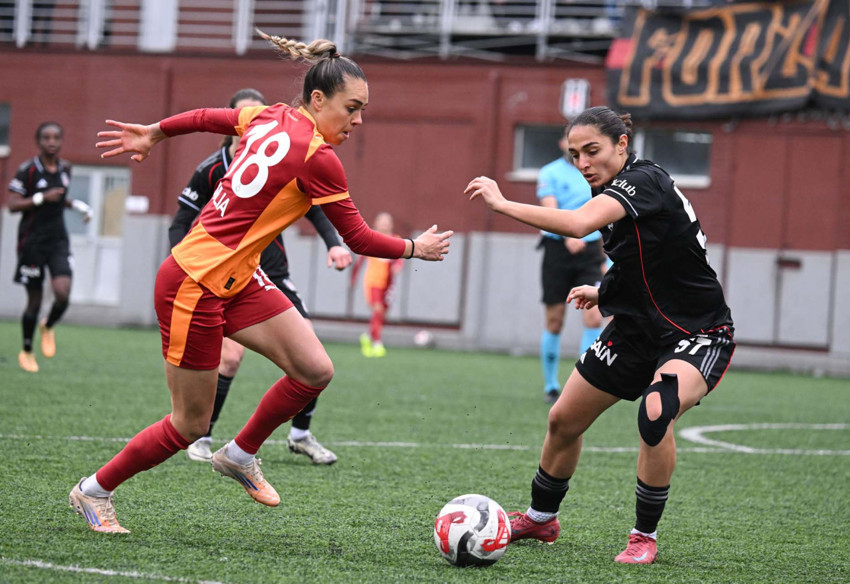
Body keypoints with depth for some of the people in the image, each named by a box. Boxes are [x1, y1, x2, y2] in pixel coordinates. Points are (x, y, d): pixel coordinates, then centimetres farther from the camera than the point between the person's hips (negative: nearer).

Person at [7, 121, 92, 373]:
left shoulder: (65, 168, 7)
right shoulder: (27, 170, -10)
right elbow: (13, 204, -14)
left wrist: (77, 204, 7)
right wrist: (42, 198, -23)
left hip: (58, 241, 4)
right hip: (32, 242, -4)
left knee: (63, 294, -16)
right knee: (34, 300, 3)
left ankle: (48, 326, 18)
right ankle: (27, 351, 25)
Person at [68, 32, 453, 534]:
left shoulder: (272, 118, 3)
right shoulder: (318, 159, -20)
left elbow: (207, 117, 19)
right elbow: (358, 238, -11)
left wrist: (155, 134, 35)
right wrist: (415, 249, 6)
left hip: (238, 280, 9)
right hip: (194, 284, -9)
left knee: (315, 371, -2)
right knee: (190, 426, 3)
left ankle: (240, 455, 18)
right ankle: (95, 490, 21)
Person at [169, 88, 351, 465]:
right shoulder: (212, 171, -8)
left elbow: (312, 206, 10)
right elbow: (181, 223, -4)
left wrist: (333, 243, -5)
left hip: (273, 276, 4)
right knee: (231, 355, -21)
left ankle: (300, 435, 15)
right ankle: (201, 438, -3)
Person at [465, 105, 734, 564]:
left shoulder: (643, 180, -22)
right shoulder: (612, 193, 6)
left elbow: (577, 223, -39)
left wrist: (502, 203, -33)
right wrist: (604, 292, 18)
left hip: (699, 336, -9)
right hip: (637, 330, 9)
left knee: (656, 413, -36)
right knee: (563, 420, 12)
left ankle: (645, 536, -17)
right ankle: (540, 518, 37)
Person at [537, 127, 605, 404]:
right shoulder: (550, 173, -1)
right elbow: (550, 210, -16)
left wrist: (606, 255, 18)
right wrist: (569, 235, -34)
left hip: (590, 251, 2)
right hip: (557, 249, -2)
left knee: (594, 319, -13)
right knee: (554, 323, 2)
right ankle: (551, 386, 18)